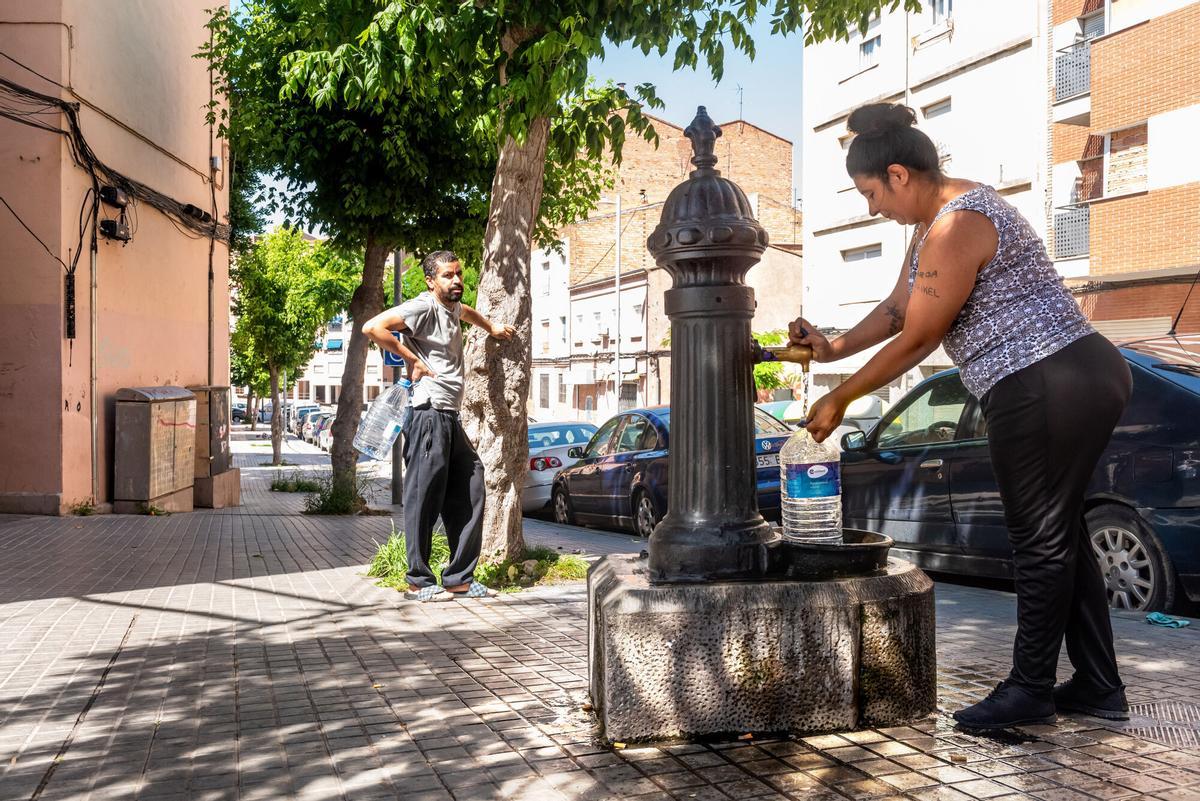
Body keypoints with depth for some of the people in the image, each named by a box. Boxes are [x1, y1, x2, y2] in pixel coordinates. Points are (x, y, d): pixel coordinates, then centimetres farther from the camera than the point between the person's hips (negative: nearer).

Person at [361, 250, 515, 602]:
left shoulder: (452, 307, 19)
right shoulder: (423, 307, -10)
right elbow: (373, 327, -23)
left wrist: (491, 327, 38)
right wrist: (412, 359, -17)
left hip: (451, 420, 10)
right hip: (430, 416, -10)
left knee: (469, 496, 10)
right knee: (424, 499, -4)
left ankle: (460, 579, 17)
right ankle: (419, 582, 5)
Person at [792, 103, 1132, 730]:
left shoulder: (955, 228, -19)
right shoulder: (936, 218, 14)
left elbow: (917, 339, -16)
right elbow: (897, 308, 20)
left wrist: (839, 399, -7)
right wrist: (834, 347, 15)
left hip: (1046, 390, -11)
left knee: (1040, 539, 0)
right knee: (1059, 532, 15)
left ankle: (1030, 687, 14)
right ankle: (1099, 685, 25)